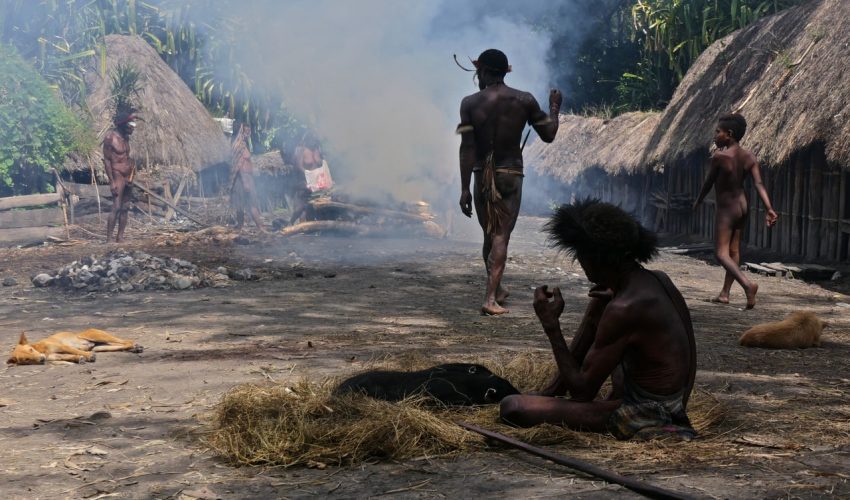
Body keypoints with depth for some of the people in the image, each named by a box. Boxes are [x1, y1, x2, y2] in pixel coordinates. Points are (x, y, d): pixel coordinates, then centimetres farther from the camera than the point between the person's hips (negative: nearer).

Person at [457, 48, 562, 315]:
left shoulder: (470, 103, -5)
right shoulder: (525, 101, -2)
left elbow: (467, 148, -9)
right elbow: (548, 135, 5)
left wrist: (464, 188, -8)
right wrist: (554, 108, 24)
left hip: (482, 176, 1)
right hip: (511, 175, -1)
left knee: (490, 235, 17)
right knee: (501, 236, -3)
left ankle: (496, 289, 33)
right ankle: (490, 298, -17)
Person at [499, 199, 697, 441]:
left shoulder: (623, 308, -26)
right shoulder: (659, 280, 0)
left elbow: (582, 391, -19)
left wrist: (551, 326, -14)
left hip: (644, 416, -9)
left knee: (512, 408, -19)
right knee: (598, 305, 23)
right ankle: (552, 392, 23)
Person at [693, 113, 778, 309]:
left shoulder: (719, 156, -19)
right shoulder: (748, 157, -1)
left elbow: (709, 183, -8)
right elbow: (759, 184, -9)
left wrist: (698, 201, 9)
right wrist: (769, 209, -14)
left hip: (726, 210, -8)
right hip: (742, 206, 8)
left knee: (721, 253, -7)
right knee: (734, 251, 14)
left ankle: (747, 284, -28)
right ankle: (725, 293, 21)